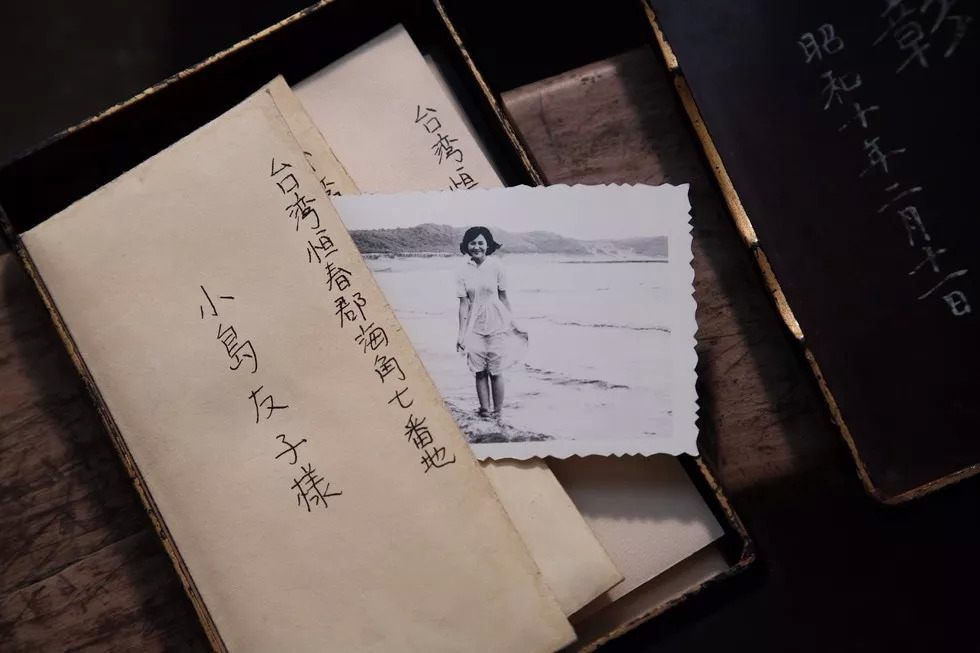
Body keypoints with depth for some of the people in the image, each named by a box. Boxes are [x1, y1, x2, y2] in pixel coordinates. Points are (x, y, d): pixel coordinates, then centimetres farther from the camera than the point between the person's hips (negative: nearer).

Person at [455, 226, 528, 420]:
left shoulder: (495, 266, -5)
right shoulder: (463, 272, -1)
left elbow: (503, 297, 2)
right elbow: (464, 304, 0)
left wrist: (512, 323, 5)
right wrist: (461, 333, -3)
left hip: (496, 326, -2)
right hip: (475, 327, 2)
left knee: (495, 371, 2)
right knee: (480, 371, 5)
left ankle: (497, 412, 12)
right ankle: (485, 409, 15)